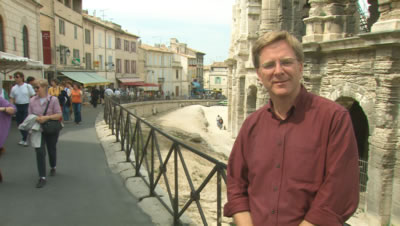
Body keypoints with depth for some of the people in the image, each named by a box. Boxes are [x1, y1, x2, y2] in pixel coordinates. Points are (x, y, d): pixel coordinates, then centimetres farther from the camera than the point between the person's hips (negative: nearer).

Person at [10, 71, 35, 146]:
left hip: (26, 106, -4)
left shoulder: (28, 86, -4)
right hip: (17, 106, 4)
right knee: (19, 123, 9)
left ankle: (24, 139, 3)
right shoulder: (14, 88, 6)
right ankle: (25, 138, 23)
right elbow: (12, 99, 11)